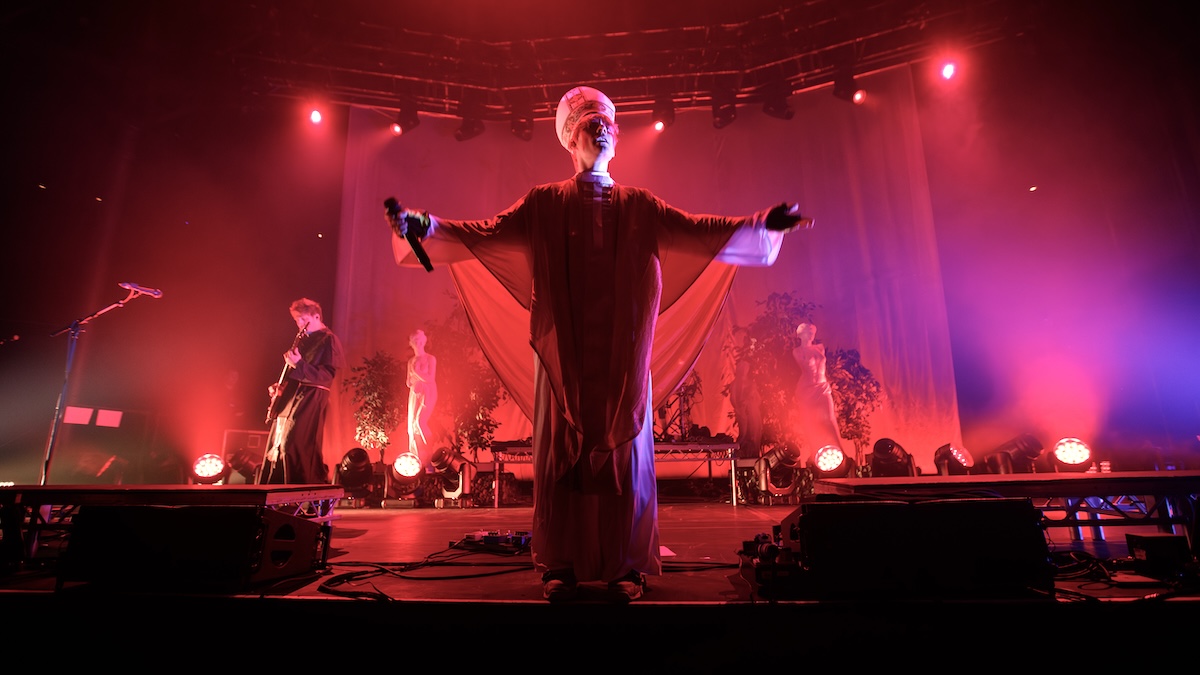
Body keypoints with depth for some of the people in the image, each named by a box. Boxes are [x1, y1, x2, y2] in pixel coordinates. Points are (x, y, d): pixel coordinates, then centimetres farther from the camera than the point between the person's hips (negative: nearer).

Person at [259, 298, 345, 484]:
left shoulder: (329, 340, -8)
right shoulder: (304, 340, 18)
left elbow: (326, 376, -17)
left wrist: (298, 364, -25)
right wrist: (279, 386, 14)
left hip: (309, 402, -9)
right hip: (289, 399, 10)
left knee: (298, 452, -11)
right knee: (277, 449, 13)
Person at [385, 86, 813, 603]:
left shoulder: (639, 205, 14)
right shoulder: (544, 203, 12)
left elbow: (697, 230, 5)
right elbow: (488, 234, 3)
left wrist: (763, 225, -4)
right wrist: (422, 225, -8)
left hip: (623, 356, 1)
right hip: (563, 354, 0)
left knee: (623, 453, 1)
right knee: (562, 454, 1)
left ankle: (626, 566, 12)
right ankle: (561, 566, 12)